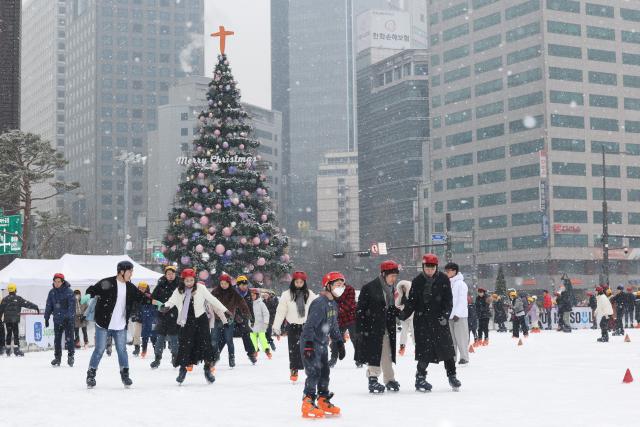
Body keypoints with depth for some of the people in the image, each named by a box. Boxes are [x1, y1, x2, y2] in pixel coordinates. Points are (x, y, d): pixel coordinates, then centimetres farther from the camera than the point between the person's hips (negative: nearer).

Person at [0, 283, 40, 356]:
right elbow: (27, 304, -8)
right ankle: (16, 349, -8)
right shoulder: (18, 298, -5)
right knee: (16, 334, -3)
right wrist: (36, 307, -2)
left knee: (9, 334, 11)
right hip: (15, 320, -4)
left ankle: (8, 350, 13)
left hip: (7, 320, 4)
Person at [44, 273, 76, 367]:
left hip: (68, 320, -4)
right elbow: (48, 306, 13)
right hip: (57, 319, 5)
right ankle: (57, 357, 17)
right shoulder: (52, 292, 6)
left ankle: (70, 356, 6)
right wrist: (46, 318, 11)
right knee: (57, 339, 8)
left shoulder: (69, 292, -8)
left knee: (69, 338, -5)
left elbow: (72, 306, -12)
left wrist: (70, 317, -19)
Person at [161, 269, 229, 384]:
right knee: (184, 345, 0)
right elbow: (172, 300, -10)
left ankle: (208, 368, 8)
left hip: (200, 319, -1)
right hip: (186, 322, 1)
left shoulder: (200, 288, -2)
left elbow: (212, 299, -2)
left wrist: (223, 310, -5)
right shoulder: (179, 291, 2)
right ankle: (183, 368, 17)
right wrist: (166, 306, -33)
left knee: (205, 343, -4)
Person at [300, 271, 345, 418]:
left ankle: (323, 401, 25)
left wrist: (340, 343, 19)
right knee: (314, 372, -13)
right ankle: (308, 405, -10)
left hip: (323, 344, 10)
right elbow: (310, 325, -25)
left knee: (325, 372, 14)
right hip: (311, 344, -10)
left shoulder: (333, 304, 10)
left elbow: (334, 326, 21)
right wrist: (308, 345, -30)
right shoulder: (319, 303, -21)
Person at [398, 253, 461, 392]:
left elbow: (448, 300, -2)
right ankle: (420, 378, 11)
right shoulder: (417, 281, -1)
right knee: (424, 350, -3)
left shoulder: (443, 279, -2)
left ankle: (452, 376, 16)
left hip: (439, 319, 1)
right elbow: (411, 301, 1)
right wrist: (404, 314, -13)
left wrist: (445, 314, -14)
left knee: (447, 347, 1)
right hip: (422, 320, -1)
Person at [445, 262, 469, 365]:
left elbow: (462, 300, -13)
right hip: (449, 315, 7)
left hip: (459, 315, -7)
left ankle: (464, 357, 2)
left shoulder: (460, 283, -8)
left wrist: (457, 313, -18)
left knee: (461, 337, -4)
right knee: (451, 337, 8)